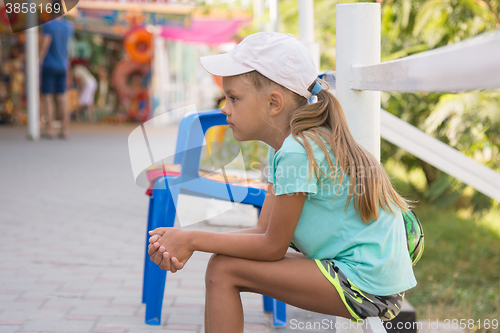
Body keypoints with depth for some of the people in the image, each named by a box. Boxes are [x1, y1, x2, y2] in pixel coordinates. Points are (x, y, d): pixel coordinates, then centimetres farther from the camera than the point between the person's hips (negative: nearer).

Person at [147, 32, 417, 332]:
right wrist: (185, 243, -3)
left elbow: (272, 247, -13)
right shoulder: (283, 146, 12)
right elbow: (264, 231, 8)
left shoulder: (297, 152, -19)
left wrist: (193, 240, -7)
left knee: (223, 270, -9)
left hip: (364, 284, -10)